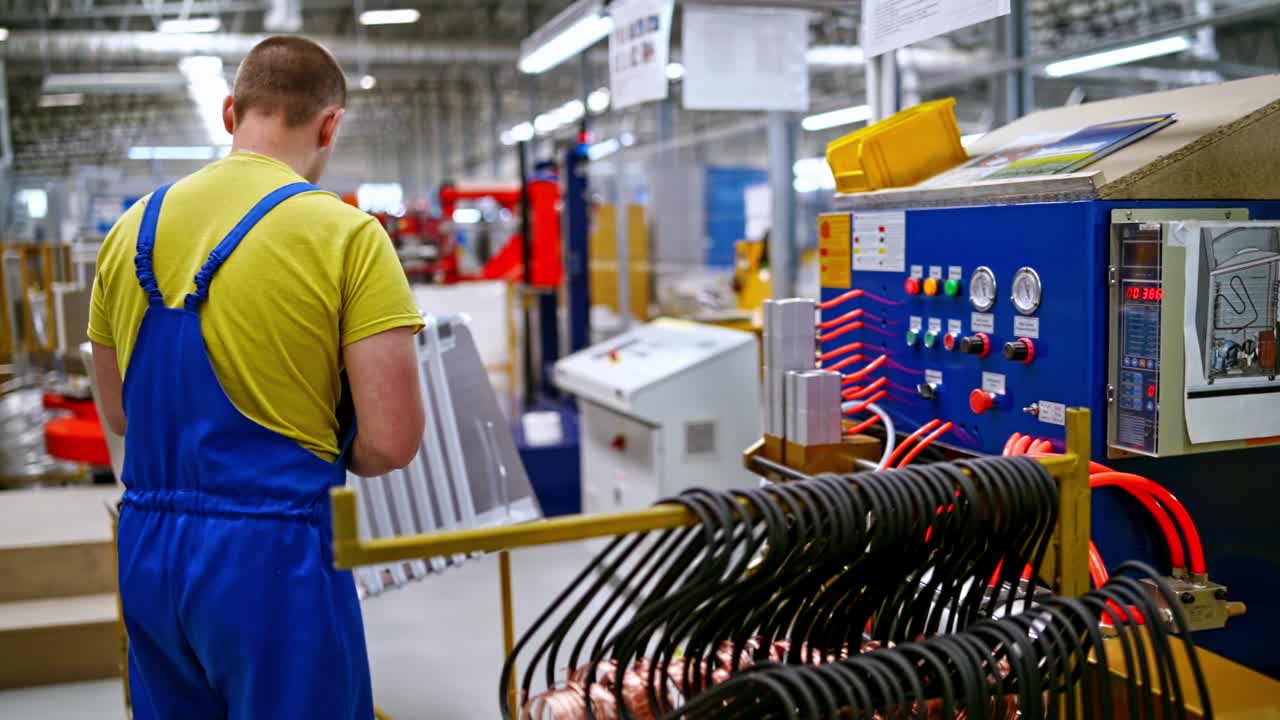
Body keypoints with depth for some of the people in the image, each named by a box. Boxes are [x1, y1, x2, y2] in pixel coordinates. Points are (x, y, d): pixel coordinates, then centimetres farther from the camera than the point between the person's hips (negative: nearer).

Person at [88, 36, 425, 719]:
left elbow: (118, 414, 15)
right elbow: (391, 441, -16)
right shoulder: (345, 234, -13)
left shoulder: (132, 229, 5)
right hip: (271, 555, -6)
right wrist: (317, 457, 3)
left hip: (146, 552, 6)